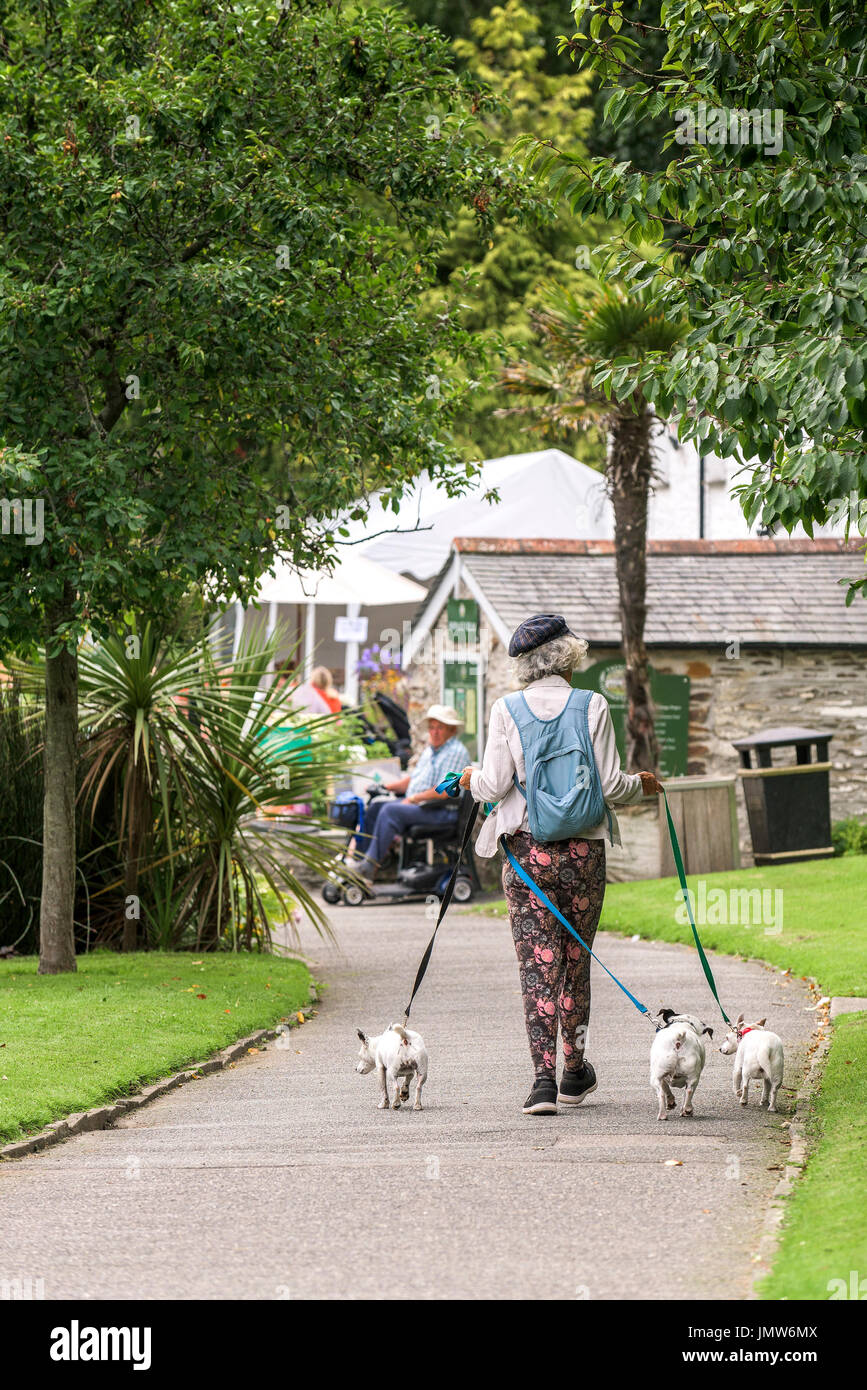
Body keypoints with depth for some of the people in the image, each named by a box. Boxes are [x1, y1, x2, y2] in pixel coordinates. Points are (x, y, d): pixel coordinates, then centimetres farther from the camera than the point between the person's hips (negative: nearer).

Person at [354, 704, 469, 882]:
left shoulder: (456, 752, -11)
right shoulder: (431, 749, 20)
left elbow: (443, 791, -20)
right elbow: (413, 778, 26)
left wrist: (414, 798, -15)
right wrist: (387, 786, 12)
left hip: (442, 812, -10)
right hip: (417, 805, 10)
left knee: (391, 811, -27)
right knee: (375, 806, 1)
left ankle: (370, 866, -28)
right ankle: (361, 859, -2)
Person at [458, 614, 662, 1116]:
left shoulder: (507, 710, -2)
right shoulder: (593, 707, -4)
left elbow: (494, 786, -6)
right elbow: (609, 785, -6)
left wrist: (473, 779, 17)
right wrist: (641, 785, 15)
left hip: (527, 850, 0)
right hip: (584, 849, 1)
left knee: (538, 963, -1)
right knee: (577, 960, 15)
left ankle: (544, 1076, -14)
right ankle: (574, 1071, 27)